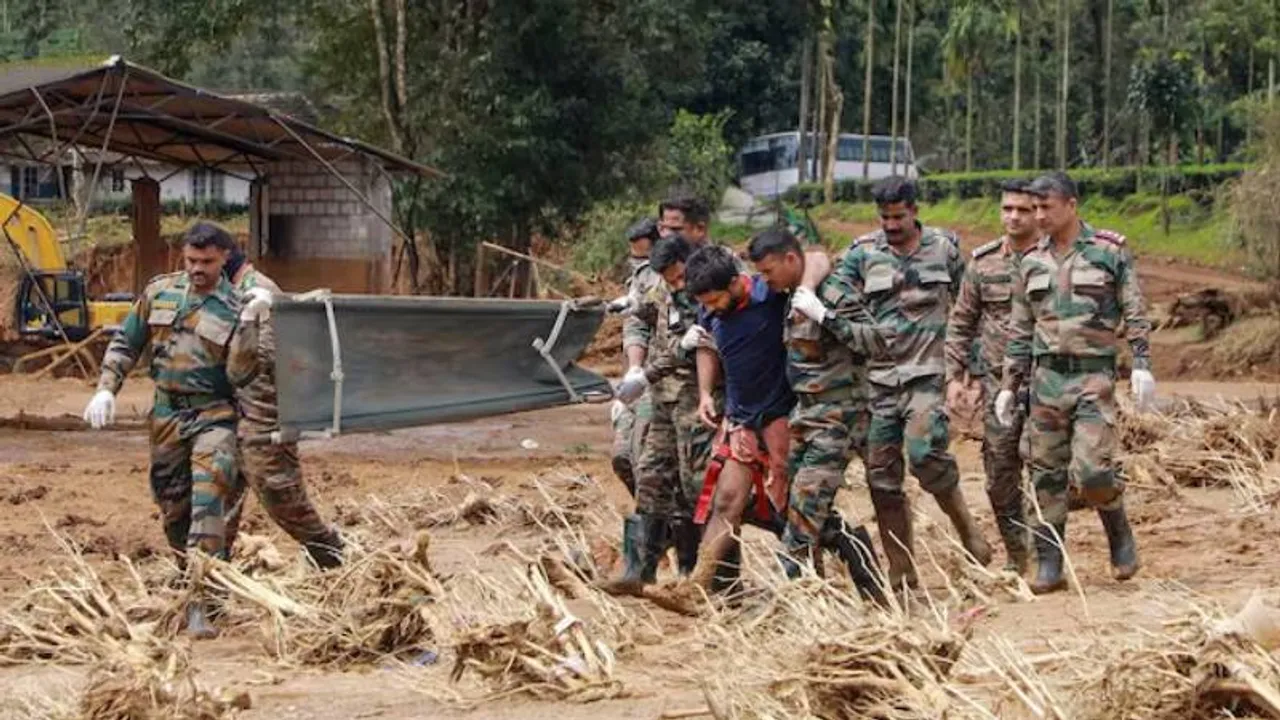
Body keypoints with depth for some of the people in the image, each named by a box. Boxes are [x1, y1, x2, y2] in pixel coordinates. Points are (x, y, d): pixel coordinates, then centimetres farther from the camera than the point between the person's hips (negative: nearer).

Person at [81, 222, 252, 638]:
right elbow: (126, 344, 13)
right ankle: (192, 581, 32)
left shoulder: (235, 307, -5)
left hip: (214, 414, -5)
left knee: (208, 506, -18)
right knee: (173, 508, 12)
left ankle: (200, 604, -23)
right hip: (167, 413, 5)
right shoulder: (159, 292, 6)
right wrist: (106, 389, 4)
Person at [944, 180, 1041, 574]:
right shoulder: (983, 263, 6)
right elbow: (961, 323, 12)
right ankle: (1016, 556, 18)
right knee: (1000, 474, 4)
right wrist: (955, 375, 5)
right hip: (999, 381, 3)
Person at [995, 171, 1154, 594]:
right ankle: (1049, 566, 7)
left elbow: (1135, 313, 0)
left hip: (1093, 375, -4)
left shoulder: (1109, 252, 0)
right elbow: (1020, 332, 15)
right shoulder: (1032, 263, 12)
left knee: (1092, 471, -14)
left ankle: (1120, 536, 12)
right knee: (1047, 475, 2)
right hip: (1046, 376, 4)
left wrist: (1142, 364, -11)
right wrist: (1009, 386, 11)